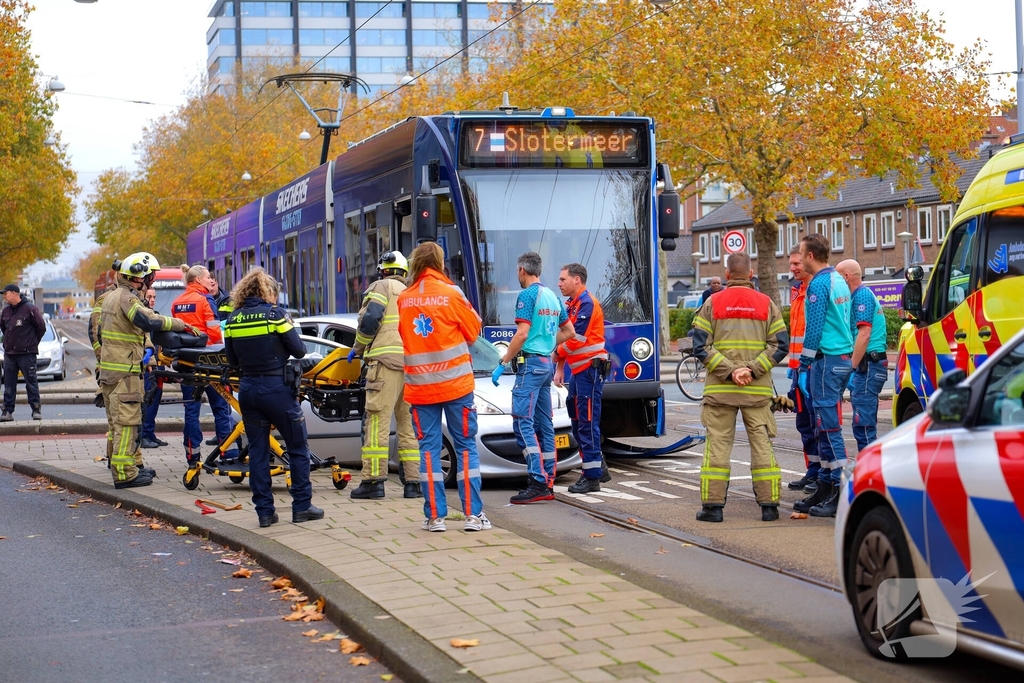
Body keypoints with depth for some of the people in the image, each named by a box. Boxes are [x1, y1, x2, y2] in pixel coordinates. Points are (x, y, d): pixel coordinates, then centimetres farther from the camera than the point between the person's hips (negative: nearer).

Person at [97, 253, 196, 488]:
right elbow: (148, 321, -30)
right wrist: (181, 325, -24)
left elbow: (100, 333, 23)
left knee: (117, 420, 16)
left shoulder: (110, 297, 16)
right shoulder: (127, 298, -15)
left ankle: (134, 464, 27)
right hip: (124, 372, -10)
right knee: (127, 421, -8)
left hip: (108, 368, 10)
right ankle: (125, 474, -8)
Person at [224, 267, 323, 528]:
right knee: (298, 448, 8)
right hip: (277, 388, -4)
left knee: (257, 451, 9)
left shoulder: (233, 320, 2)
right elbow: (299, 350, -6)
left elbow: (232, 360, 10)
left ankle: (264, 511, 9)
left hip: (248, 389, 4)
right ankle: (302, 506, 9)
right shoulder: (274, 314, -10)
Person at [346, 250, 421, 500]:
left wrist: (358, 349, 4)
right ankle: (413, 481, 7)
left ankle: (373, 480, -11)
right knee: (409, 423, 10)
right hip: (413, 365, 7)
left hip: (387, 361, -7)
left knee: (378, 421, -7)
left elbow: (370, 319, -9)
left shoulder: (381, 287, 5)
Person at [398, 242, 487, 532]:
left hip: (420, 386, 2)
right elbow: (473, 331, 3)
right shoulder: (451, 293, -6)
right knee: (466, 446, 4)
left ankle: (434, 516, 3)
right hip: (456, 384, -2)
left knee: (429, 448, 6)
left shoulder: (404, 299, 2)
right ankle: (473, 514, 2)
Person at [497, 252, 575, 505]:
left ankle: (538, 482, -19)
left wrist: (502, 363, -12)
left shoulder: (527, 295, -10)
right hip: (548, 363, 9)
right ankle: (548, 483, 11)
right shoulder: (553, 297, 15)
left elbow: (522, 334, -17)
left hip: (530, 362, -9)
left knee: (523, 422, -11)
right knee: (544, 424, 10)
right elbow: (569, 332, 20)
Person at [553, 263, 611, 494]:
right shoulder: (571, 305, 17)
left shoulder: (587, 304, -13)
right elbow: (566, 337, 20)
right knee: (578, 422, 13)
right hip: (578, 369, 10)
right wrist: (559, 369, 14)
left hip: (590, 369, -10)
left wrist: (556, 354, -5)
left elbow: (576, 338, -19)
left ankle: (592, 477, -4)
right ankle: (598, 468, 22)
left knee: (587, 423, -8)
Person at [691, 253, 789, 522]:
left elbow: (701, 346, -6)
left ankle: (713, 505, 1)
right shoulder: (766, 304, 5)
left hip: (719, 389, -1)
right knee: (762, 443, 5)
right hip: (758, 389, 1)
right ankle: (769, 505, 5)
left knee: (718, 444, 3)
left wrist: (728, 370, -10)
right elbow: (781, 344, -2)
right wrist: (752, 369, -8)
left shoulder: (712, 304, 2)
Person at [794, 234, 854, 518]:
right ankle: (825, 488, 20)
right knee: (826, 425, 14)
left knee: (829, 426, -7)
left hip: (827, 360, -10)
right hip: (844, 359, 10)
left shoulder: (819, 284, -13)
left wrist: (804, 367, -11)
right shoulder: (839, 281, 16)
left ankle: (840, 495, -8)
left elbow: (814, 329, -16)